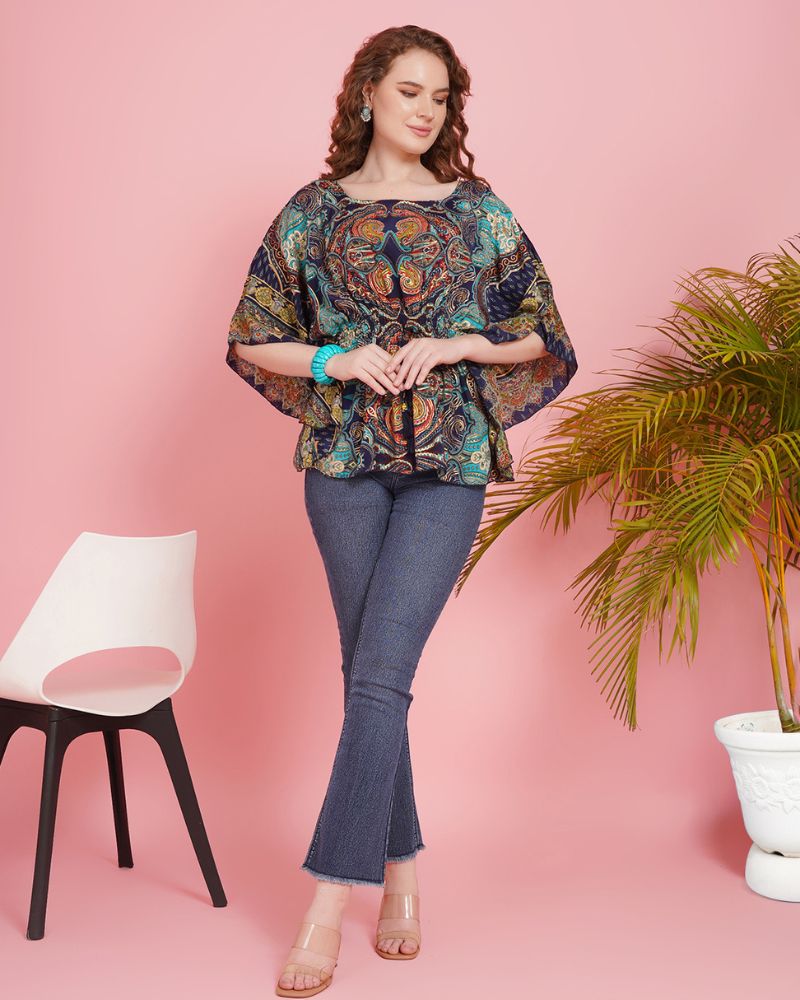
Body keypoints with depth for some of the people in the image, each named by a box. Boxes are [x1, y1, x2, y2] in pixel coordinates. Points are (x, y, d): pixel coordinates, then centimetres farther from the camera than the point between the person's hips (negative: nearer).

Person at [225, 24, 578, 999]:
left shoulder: (478, 212, 5)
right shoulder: (313, 212, 6)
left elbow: (538, 335, 10)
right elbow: (250, 340, 9)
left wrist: (456, 344, -7)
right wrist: (336, 360, -8)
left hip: (448, 465, -1)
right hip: (344, 462, 2)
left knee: (379, 673, -11)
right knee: (369, 673, 7)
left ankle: (327, 903, -6)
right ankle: (402, 873, 23)